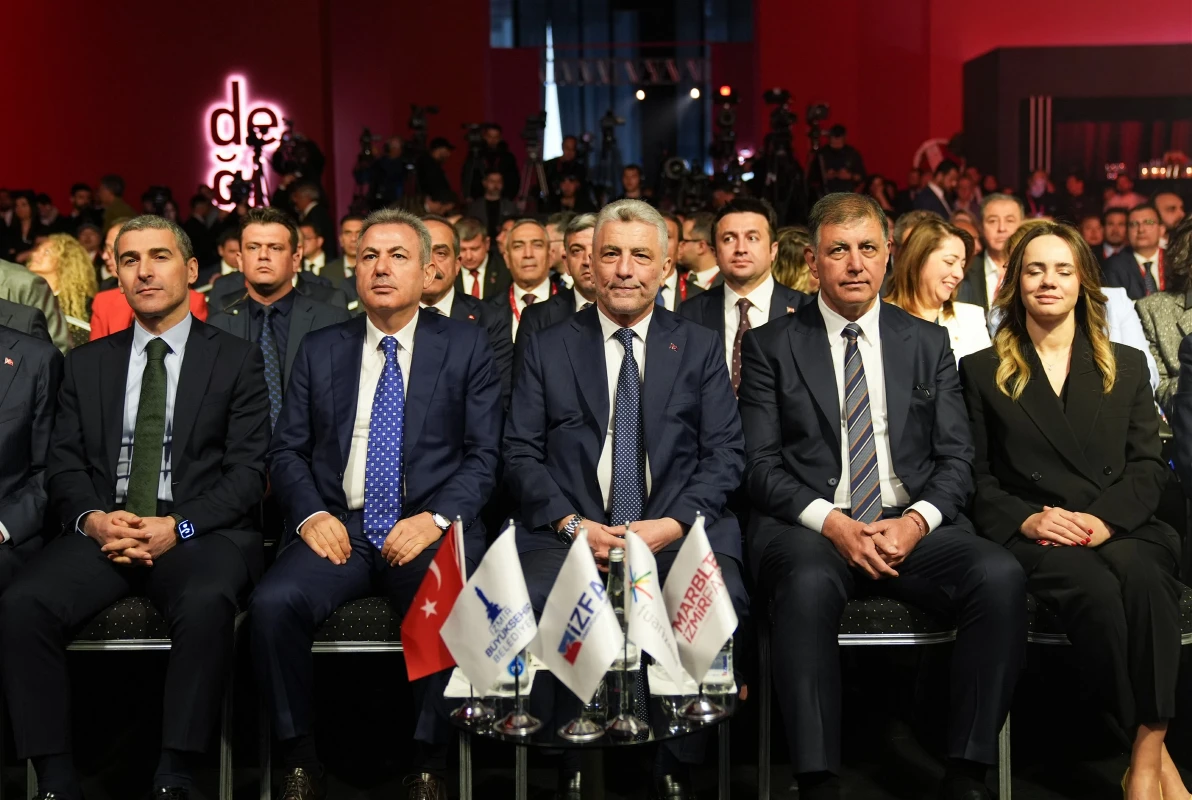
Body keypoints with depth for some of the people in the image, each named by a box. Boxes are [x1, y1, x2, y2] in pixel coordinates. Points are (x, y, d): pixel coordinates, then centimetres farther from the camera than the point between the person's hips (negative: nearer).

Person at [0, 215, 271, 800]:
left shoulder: (237, 360, 8)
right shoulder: (87, 363, 19)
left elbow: (247, 472, 0)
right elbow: (63, 465, 12)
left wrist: (178, 526, -15)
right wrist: (93, 519, -10)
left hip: (199, 532, -3)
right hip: (101, 529, 3)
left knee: (206, 604, -36)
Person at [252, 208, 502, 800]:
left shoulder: (466, 346, 8)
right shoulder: (319, 350, 15)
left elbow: (484, 455, 3)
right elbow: (287, 450, 12)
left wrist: (437, 518, -14)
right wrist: (311, 514, -8)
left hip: (428, 526, -2)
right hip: (339, 527, 2)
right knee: (273, 604, -27)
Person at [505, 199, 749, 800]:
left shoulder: (701, 348, 15)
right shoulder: (547, 349, 14)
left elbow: (725, 453, 7)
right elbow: (520, 453, 7)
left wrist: (675, 522, -10)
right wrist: (571, 523, -9)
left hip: (680, 529, 0)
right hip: (571, 530, 0)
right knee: (527, 605, -32)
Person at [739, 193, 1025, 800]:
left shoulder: (928, 343, 16)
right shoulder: (771, 346, 8)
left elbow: (957, 457, 10)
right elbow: (760, 465, 1)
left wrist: (917, 520, -10)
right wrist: (831, 521, -15)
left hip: (914, 527, 3)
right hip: (809, 527, -2)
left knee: (1001, 577, -27)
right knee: (809, 584, -37)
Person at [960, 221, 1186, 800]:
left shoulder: (1127, 365, 19)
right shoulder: (982, 371, 14)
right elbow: (978, 475, 7)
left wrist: (1104, 518, -10)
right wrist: (1025, 519, -12)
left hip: (1122, 529, 2)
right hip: (1034, 536, -1)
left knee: (1142, 577, -34)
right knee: (1094, 588, -34)